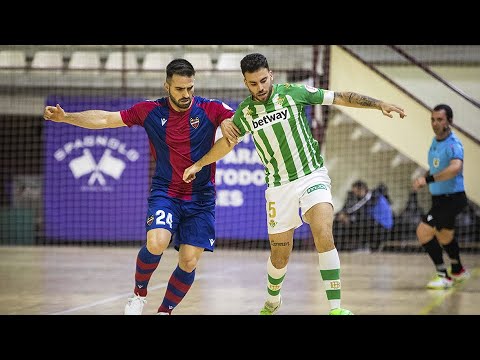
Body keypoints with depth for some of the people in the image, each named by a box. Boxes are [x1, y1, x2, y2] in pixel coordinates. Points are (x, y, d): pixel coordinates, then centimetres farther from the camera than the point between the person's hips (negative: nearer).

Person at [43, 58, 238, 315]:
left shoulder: (211, 109, -8)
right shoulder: (150, 111, -3)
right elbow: (105, 119, 2)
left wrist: (230, 125, -39)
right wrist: (66, 117, -7)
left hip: (201, 197, 0)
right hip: (165, 192, 0)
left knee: (189, 261, -4)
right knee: (156, 244, -26)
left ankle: (165, 311, 18)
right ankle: (139, 293, 2)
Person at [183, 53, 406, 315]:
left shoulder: (292, 93, -8)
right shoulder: (245, 112, 0)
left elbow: (340, 98, -4)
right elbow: (227, 142, 19)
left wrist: (379, 104, -9)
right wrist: (199, 164, 24)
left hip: (312, 176, -2)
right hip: (279, 187, 3)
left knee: (323, 234, -26)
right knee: (279, 255, 8)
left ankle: (335, 308, -26)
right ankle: (272, 301, 40)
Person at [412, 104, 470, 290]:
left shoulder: (453, 144, -21)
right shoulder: (435, 141, 7)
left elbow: (455, 168, -40)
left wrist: (428, 179, -46)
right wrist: (424, 178, 3)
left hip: (452, 198, -9)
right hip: (439, 197, 9)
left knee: (423, 231, -16)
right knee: (444, 237, 24)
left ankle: (443, 276, -8)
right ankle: (458, 271, 46)